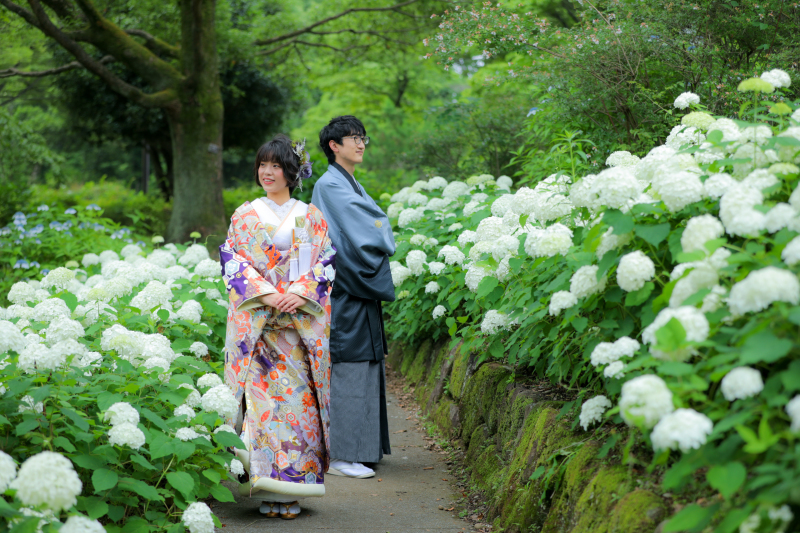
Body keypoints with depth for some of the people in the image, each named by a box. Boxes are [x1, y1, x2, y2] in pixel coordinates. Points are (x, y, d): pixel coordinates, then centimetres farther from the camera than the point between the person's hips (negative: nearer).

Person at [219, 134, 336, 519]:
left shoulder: (311, 217, 11)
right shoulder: (245, 216, 11)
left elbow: (326, 263, 6)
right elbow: (232, 261, 2)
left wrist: (301, 292, -12)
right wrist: (265, 293, -12)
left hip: (302, 320, 0)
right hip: (256, 323, 0)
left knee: (298, 397, -4)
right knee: (262, 396, -8)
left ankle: (292, 490, 2)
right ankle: (268, 489, -4)